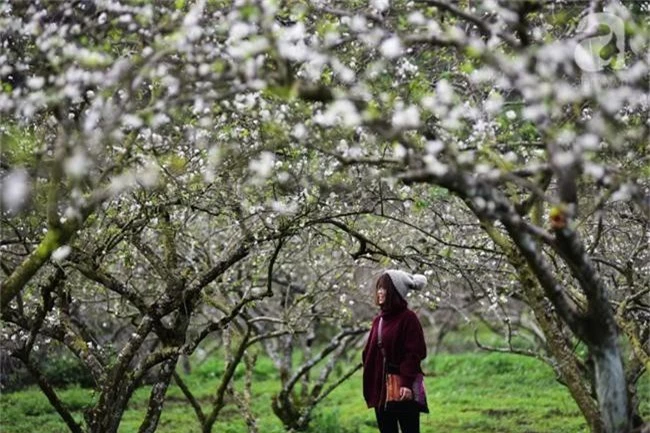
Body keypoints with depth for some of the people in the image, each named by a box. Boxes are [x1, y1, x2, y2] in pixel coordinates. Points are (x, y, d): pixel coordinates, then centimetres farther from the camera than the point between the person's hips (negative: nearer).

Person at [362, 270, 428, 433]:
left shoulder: (408, 318, -9)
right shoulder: (378, 320, 11)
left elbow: (414, 353, -15)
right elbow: (369, 354, 14)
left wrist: (407, 383, -22)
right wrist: (370, 387, 10)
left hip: (402, 390, -7)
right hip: (380, 390, 7)